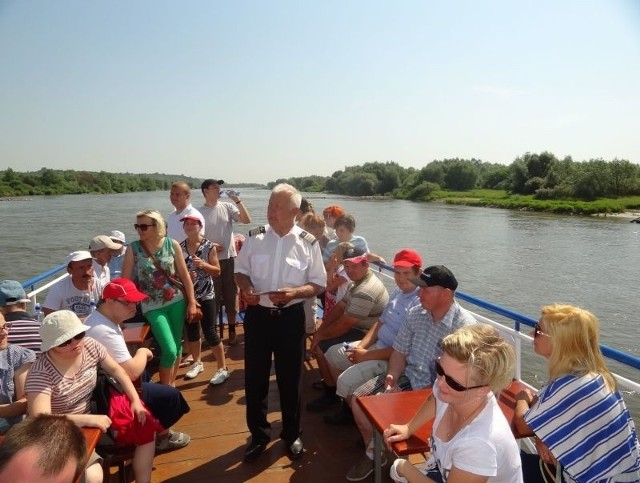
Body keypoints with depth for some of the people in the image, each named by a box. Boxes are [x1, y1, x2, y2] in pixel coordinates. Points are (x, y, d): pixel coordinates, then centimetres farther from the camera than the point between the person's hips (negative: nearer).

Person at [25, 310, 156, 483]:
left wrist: (136, 401, -8)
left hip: (91, 419, 6)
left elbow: (115, 370, 0)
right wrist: (89, 419, -36)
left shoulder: (90, 346, -10)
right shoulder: (41, 373, -26)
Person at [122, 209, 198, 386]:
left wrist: (191, 303, 1)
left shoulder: (172, 244, -5)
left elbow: (185, 275, 0)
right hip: (153, 307, -2)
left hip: (177, 302, 2)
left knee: (177, 346, 11)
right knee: (169, 351, -7)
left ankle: (172, 384, 34)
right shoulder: (133, 249, -7)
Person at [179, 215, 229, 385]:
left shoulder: (209, 246, -7)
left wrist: (203, 265, -22)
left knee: (209, 332, -2)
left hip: (206, 295, -4)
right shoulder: (180, 247, 2)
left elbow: (217, 271, -6)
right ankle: (197, 362, 35)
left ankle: (222, 369, 10)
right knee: (191, 330, 15)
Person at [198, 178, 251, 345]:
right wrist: (209, 245, -16)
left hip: (230, 258, 1)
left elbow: (247, 220, -9)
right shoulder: (199, 212, -3)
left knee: (231, 294, 10)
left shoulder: (227, 207, 0)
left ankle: (232, 329, 24)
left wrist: (238, 201, -16)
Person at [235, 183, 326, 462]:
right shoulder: (254, 238, -2)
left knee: (290, 379, 14)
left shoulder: (308, 243, -7)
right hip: (257, 315, 2)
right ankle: (258, 434, 35)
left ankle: (291, 434, 37)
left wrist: (294, 292, -20)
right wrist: (246, 288, -13)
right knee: (255, 378, 13)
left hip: (290, 317, -1)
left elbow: (318, 284, -3)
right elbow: (241, 271, 8)